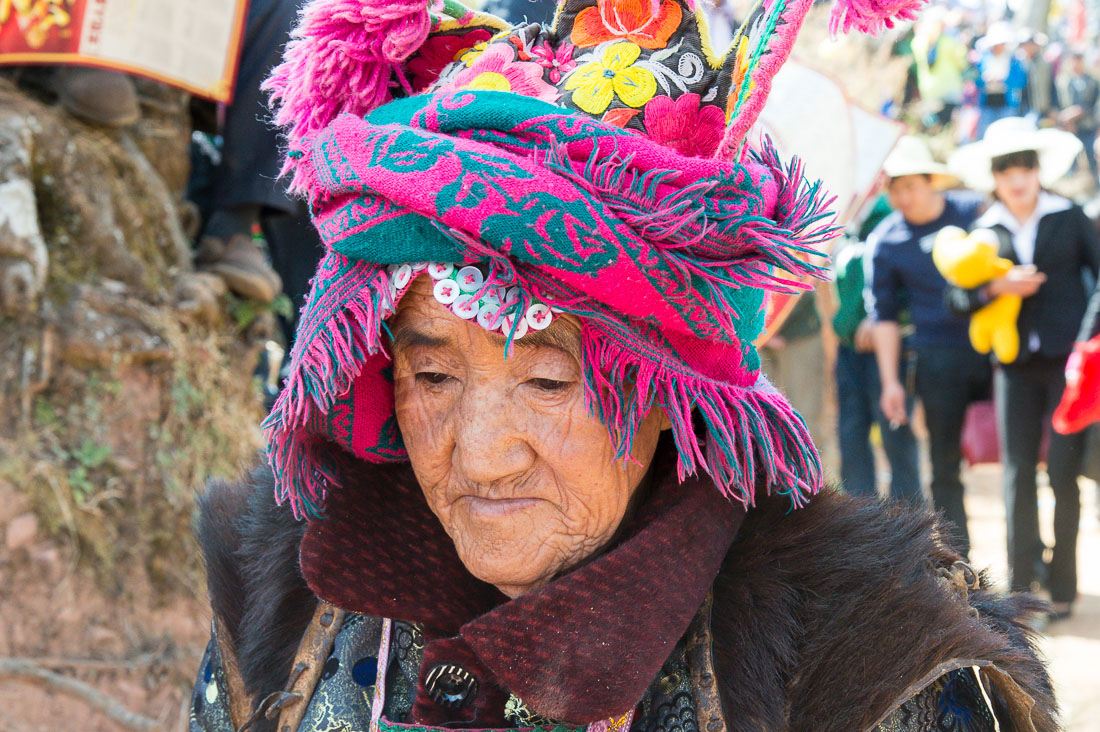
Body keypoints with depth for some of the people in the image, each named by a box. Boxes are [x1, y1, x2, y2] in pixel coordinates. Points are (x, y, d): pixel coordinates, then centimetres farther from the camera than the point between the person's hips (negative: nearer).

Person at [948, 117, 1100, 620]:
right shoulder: (985, 233, 7)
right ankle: (1022, 585, 7)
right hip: (1016, 367, 2)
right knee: (1018, 473, 1)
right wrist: (998, 288, -16)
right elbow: (957, 299, 2)